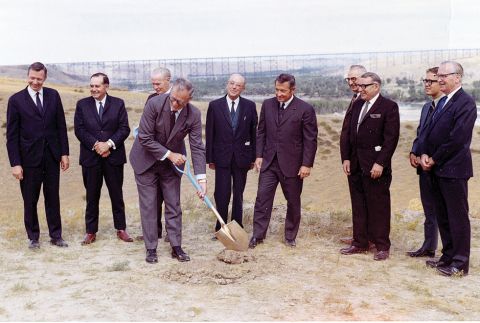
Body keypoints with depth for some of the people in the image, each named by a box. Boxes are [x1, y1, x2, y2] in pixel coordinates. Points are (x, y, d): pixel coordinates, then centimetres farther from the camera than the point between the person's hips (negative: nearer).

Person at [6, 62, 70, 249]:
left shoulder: (53, 96, 4)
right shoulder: (16, 100, -3)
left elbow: (61, 126, 7)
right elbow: (12, 135, -4)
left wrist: (64, 153, 2)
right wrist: (15, 163, -9)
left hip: (52, 156, 2)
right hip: (29, 158, -2)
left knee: (53, 198, 10)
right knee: (30, 200, 7)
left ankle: (56, 236, 21)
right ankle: (33, 237, 22)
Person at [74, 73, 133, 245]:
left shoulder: (118, 104, 4)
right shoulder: (82, 104, 5)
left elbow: (124, 129, -2)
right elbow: (79, 129, -2)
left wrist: (109, 143, -15)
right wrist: (96, 144, -14)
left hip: (114, 156, 0)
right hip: (90, 157, 0)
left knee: (117, 194, 7)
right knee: (92, 196, 7)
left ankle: (121, 229, 18)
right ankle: (91, 231, 16)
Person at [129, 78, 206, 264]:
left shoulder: (194, 115, -18)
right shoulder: (154, 104, -25)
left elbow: (197, 147, -18)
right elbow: (145, 138, -22)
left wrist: (202, 178, -26)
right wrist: (169, 154, -24)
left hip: (172, 163, 2)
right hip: (147, 160, -2)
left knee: (174, 205, 7)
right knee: (148, 206, 3)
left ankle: (176, 247, 17)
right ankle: (151, 249, 13)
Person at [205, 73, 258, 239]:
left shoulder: (250, 106, 2)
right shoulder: (214, 106, -1)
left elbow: (254, 132, 5)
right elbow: (209, 134, 1)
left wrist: (254, 157, 3)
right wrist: (210, 158, 0)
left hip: (242, 157, 1)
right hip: (222, 157, -1)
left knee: (238, 195, 10)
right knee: (222, 195, -1)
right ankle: (220, 229, 13)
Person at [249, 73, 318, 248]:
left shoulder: (305, 109, -8)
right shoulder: (267, 104, 4)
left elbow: (310, 139, -8)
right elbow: (261, 132, 10)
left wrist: (307, 164, -11)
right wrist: (259, 155, 3)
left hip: (292, 163, -3)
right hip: (269, 161, 3)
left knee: (293, 201, 9)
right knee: (262, 198, 1)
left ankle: (290, 236, 24)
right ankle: (258, 235, 11)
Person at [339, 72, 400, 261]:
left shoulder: (389, 107, -7)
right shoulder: (357, 105, 13)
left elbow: (391, 138, -12)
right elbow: (347, 133, 13)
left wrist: (380, 163, -17)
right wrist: (346, 158, 5)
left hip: (375, 166, -6)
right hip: (355, 165, 6)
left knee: (379, 207, 2)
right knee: (358, 206, 12)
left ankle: (382, 246, 14)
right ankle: (360, 243, 23)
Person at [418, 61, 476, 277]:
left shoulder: (465, 103, -12)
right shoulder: (443, 102, 16)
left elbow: (457, 138, -19)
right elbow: (428, 131, 13)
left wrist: (434, 159, -12)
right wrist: (424, 154, -3)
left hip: (453, 169, -9)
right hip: (438, 169, 9)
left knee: (458, 216, 0)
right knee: (442, 216, 14)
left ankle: (460, 264, 8)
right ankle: (448, 256, 26)